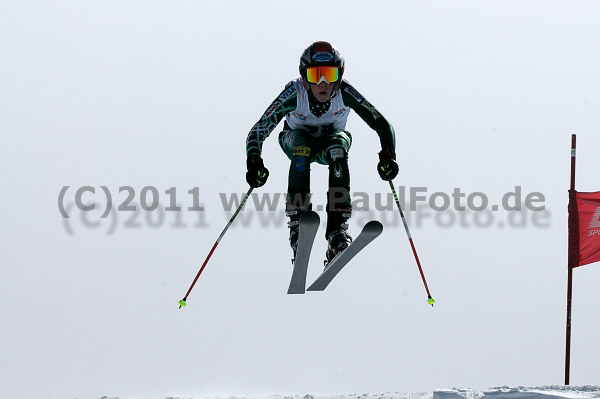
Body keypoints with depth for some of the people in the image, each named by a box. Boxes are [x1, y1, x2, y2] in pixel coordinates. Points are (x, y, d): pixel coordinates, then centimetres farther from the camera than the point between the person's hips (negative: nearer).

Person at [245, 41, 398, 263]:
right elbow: (259, 130, -30)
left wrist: (387, 156, -41)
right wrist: (254, 163, -47)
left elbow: (381, 124, -25)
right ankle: (297, 223, -35)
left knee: (338, 150, -34)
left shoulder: (345, 94, -30)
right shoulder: (295, 94, -32)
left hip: (332, 137, 1)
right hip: (297, 137, 0)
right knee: (302, 149, -36)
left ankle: (337, 228, -36)